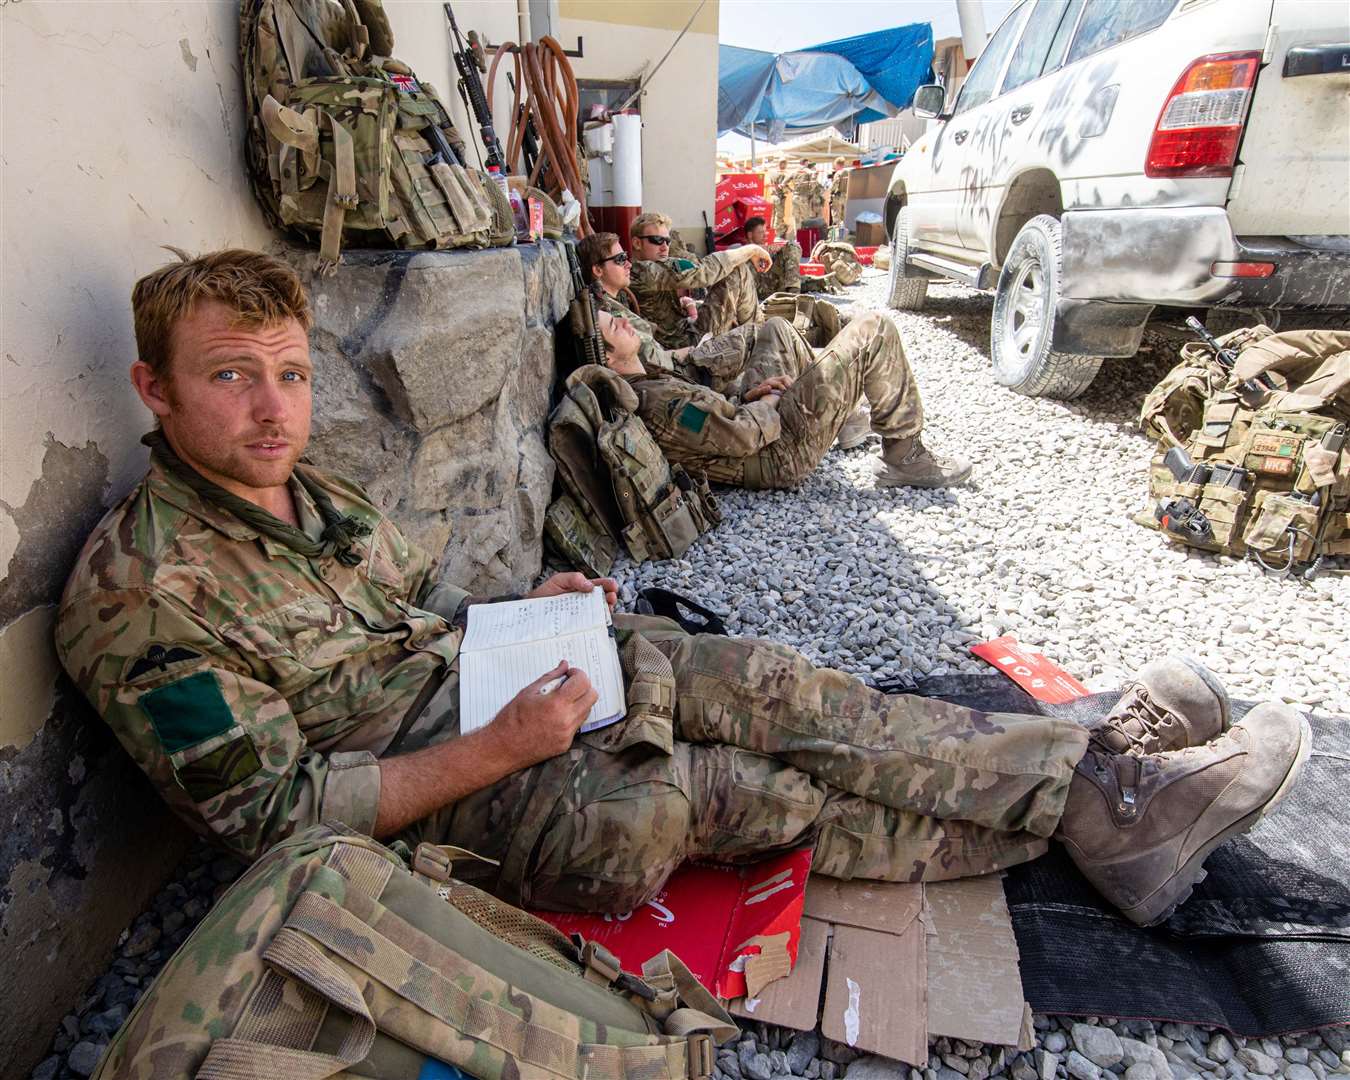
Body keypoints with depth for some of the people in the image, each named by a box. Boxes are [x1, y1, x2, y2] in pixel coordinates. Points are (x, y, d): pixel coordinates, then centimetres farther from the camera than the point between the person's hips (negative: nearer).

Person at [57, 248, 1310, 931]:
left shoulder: (316, 494, 9)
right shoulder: (139, 593, -15)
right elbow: (274, 815, -17)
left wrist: (525, 608, 0)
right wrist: (499, 750, -23)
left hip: (492, 688, 7)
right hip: (427, 805, -6)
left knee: (757, 682, -15)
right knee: (735, 788, -19)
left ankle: (1099, 774, -7)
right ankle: (1094, 810, -4)